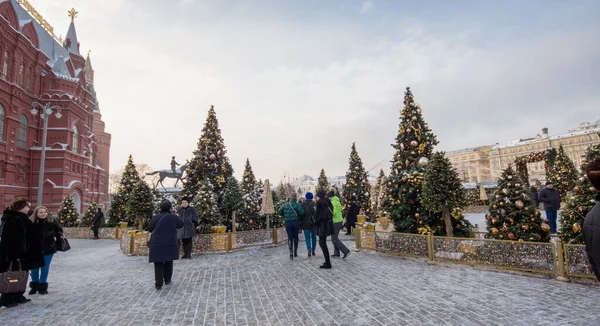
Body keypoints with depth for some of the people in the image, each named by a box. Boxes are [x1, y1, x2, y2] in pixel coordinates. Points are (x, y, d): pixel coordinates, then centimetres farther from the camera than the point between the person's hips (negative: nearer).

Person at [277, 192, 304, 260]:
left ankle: (291, 253, -11)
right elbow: (302, 212, -20)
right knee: (295, 237, 14)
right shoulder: (297, 205, -8)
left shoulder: (285, 205, 3)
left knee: (290, 238, 4)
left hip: (288, 223, 1)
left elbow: (279, 212, 5)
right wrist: (299, 217, -1)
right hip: (296, 222, -1)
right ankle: (295, 252, 23)